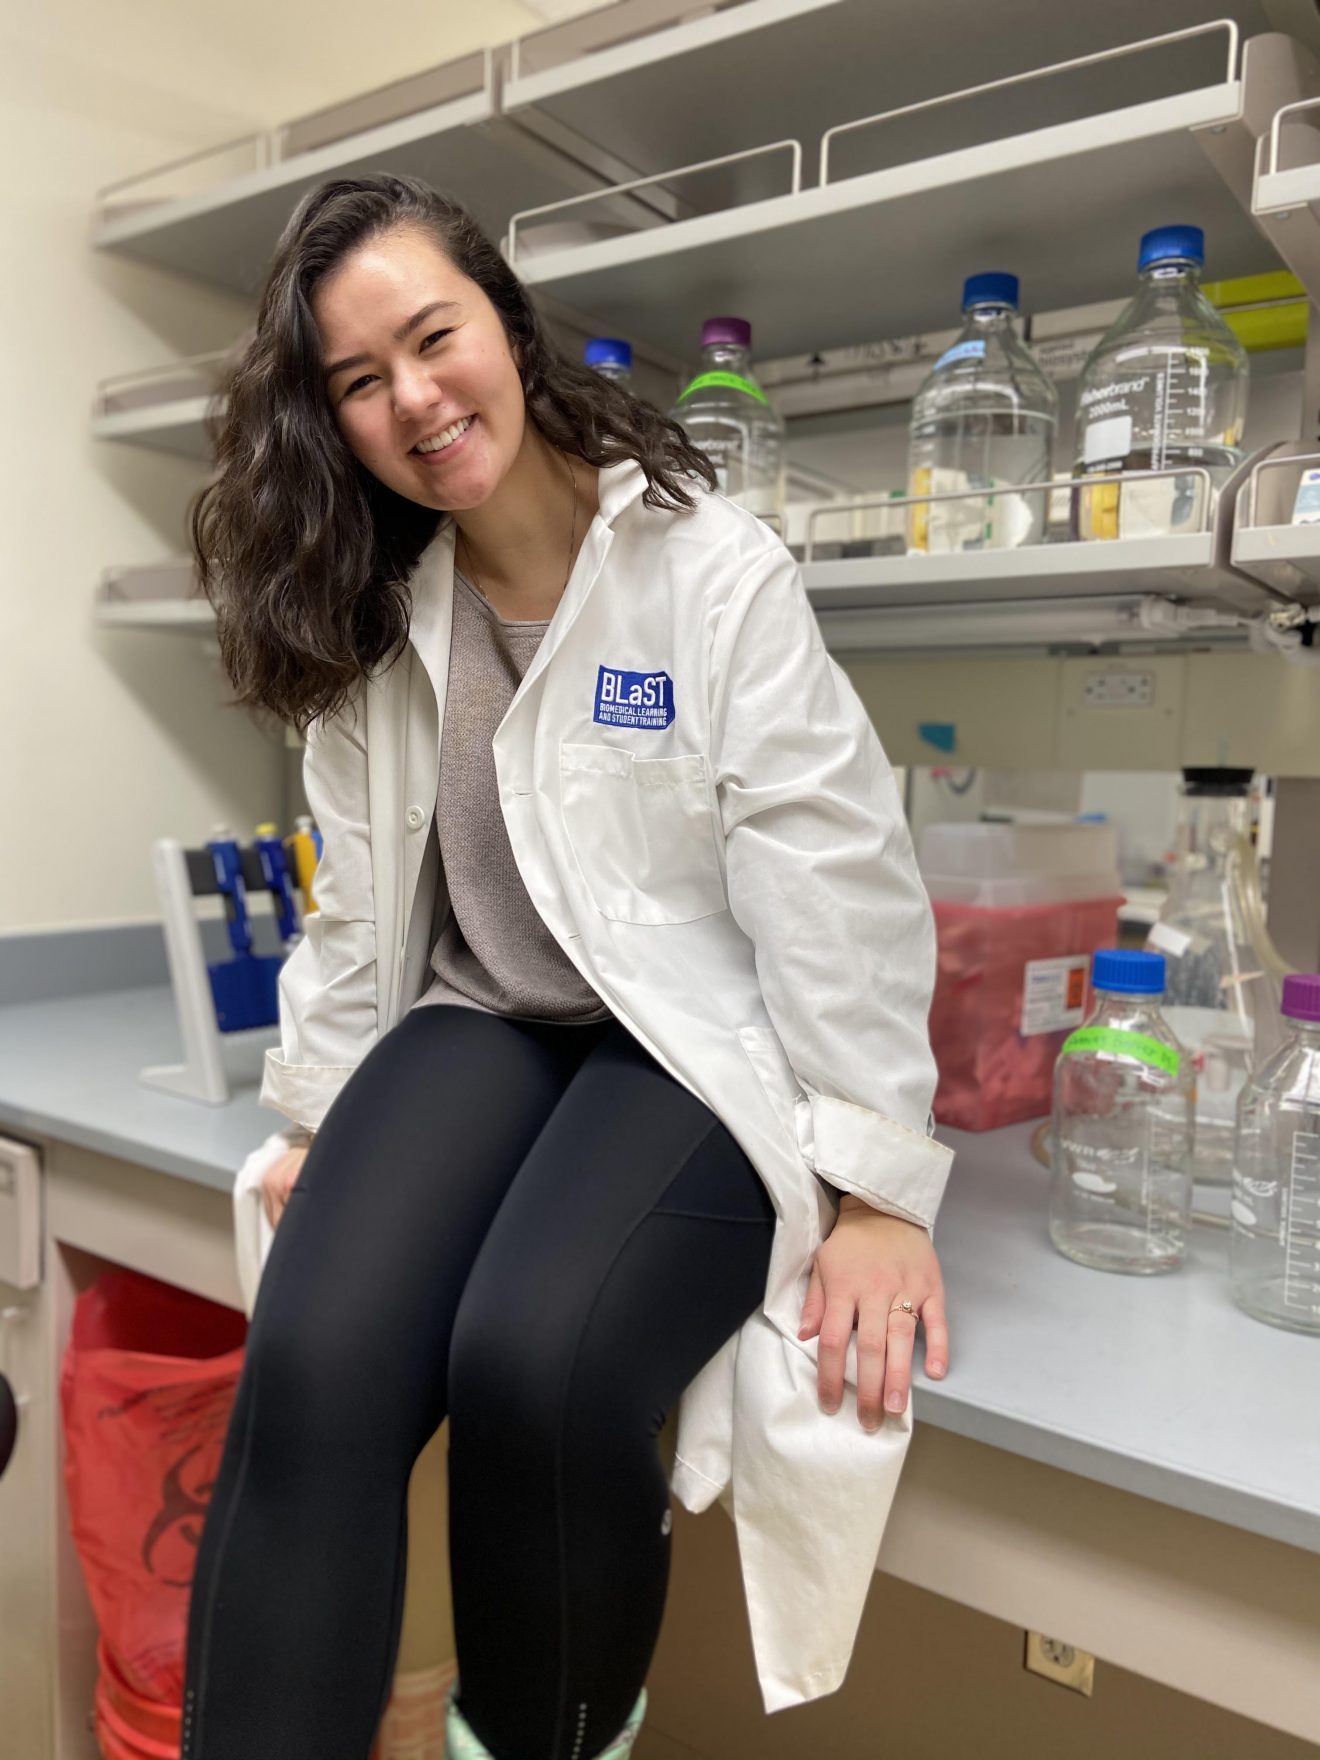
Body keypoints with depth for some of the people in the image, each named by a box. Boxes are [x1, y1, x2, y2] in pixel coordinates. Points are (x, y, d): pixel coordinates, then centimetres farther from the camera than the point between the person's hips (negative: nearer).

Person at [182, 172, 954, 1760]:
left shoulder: (711, 569, -8)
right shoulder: (373, 621, 8)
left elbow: (833, 884, -11)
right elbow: (353, 900, 13)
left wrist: (879, 1192, -13)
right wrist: (328, 1116, 12)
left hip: (697, 1043, -3)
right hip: (483, 1024, 4)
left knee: (535, 1362, -28)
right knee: (313, 1363, -23)